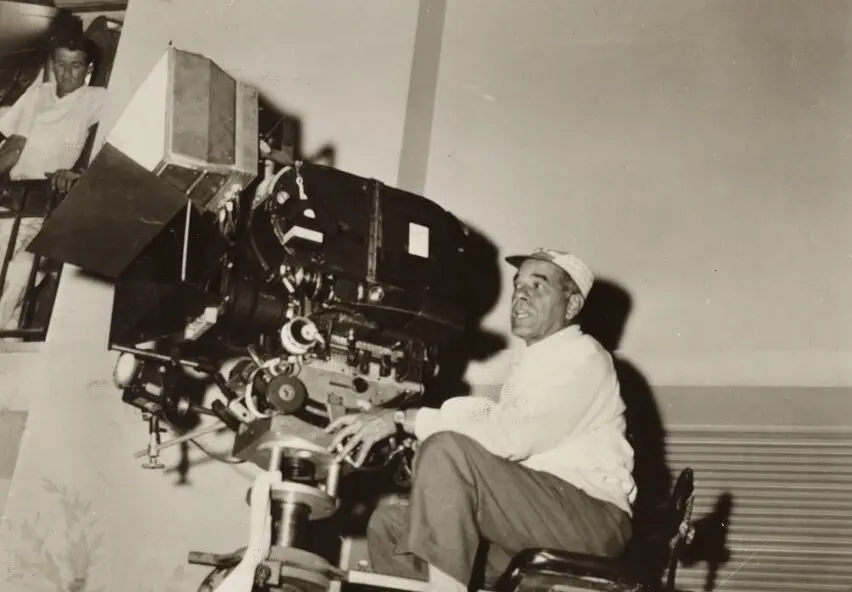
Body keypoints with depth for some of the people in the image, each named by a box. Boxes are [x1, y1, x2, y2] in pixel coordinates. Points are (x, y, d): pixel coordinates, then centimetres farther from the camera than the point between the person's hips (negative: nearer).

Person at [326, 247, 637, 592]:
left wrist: (402, 419, -21)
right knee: (388, 525, -1)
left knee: (448, 450, -28)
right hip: (534, 517, 9)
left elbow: (512, 437, -22)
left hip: (590, 519, -9)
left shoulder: (580, 356, -5)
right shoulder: (535, 363, 26)